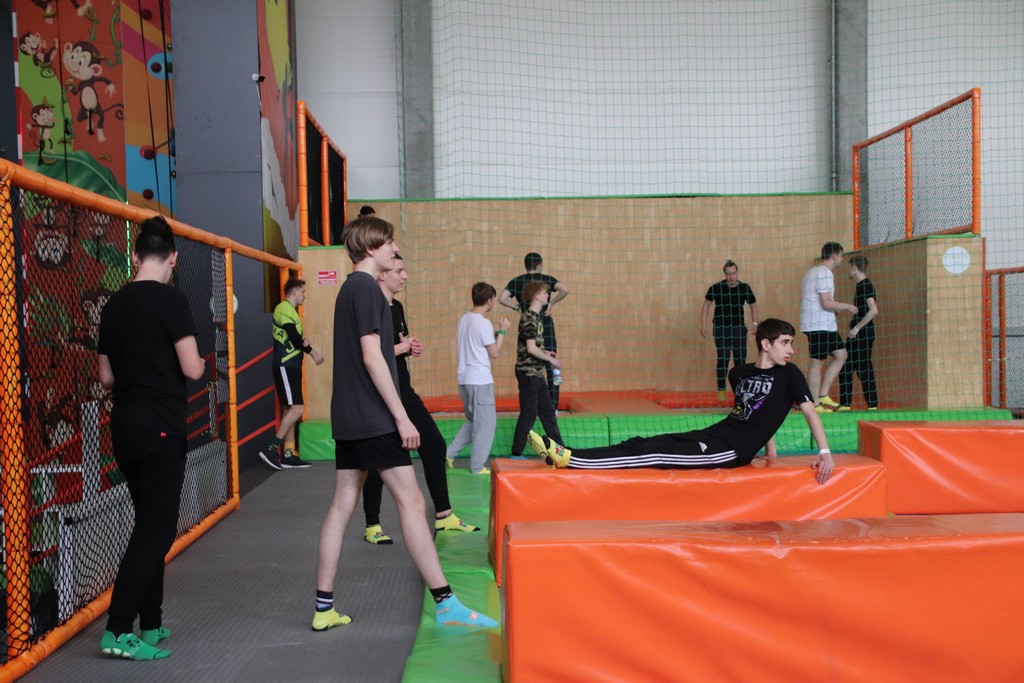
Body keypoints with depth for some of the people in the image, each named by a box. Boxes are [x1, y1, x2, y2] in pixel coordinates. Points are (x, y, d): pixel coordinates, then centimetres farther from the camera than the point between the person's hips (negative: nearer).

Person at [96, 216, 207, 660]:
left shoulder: (113, 305, 9)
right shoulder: (170, 300, -12)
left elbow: (106, 377, 14)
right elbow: (192, 370, -14)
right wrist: (201, 362, 7)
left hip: (125, 426, 7)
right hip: (161, 428, -7)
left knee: (149, 523, 15)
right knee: (156, 528, -2)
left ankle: (151, 625, 22)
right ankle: (118, 630, -3)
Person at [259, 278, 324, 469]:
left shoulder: (291, 311, 20)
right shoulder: (283, 309, -11)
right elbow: (294, 337, -17)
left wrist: (311, 352, -1)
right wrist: (312, 352, -3)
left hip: (292, 366, 10)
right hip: (285, 366, -10)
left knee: (290, 410, 9)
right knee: (296, 409, -14)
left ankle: (287, 456, 11)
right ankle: (271, 448, -12)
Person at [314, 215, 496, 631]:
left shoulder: (350, 288, 17)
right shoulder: (367, 288, -12)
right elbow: (371, 357, -18)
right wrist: (402, 417, -17)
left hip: (348, 418, 10)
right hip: (373, 419, -10)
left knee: (342, 505, 9)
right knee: (411, 502, -7)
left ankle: (324, 608, 15)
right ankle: (446, 604, -2)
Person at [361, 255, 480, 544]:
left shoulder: (397, 307, 13)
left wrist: (411, 347, 3)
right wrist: (402, 347, -15)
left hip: (404, 392, 9)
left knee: (434, 445, 8)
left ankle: (443, 516, 18)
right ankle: (372, 526, 16)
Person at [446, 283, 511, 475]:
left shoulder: (463, 319, 11)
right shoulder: (483, 323, -14)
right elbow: (494, 353, -10)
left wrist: (495, 333, 18)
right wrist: (502, 331, 0)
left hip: (465, 378, 8)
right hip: (480, 380, -8)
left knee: (473, 420, 21)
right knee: (486, 423, 2)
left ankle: (450, 453, 16)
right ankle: (478, 466, 6)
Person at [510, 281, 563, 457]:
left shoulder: (536, 317, 13)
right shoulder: (529, 318, -16)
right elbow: (531, 348, -21)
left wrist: (546, 353, 8)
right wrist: (551, 360, -12)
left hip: (536, 372, 10)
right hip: (528, 372, -10)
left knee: (547, 410, 15)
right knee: (529, 413, -4)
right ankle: (516, 453, 5)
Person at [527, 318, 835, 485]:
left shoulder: (789, 374, 0)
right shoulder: (739, 373, 13)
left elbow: (809, 411, 0)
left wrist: (825, 452, -7)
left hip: (733, 450, -6)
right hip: (715, 434, 6)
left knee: (656, 455, -19)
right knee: (644, 444, -9)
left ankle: (567, 458, -29)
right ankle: (564, 455, -17)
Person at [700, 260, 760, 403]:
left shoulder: (745, 287, 1)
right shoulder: (716, 288, -7)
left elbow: (753, 305, 13)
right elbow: (706, 305, 1)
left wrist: (755, 323, 4)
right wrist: (703, 325, -4)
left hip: (739, 327, 3)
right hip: (721, 328, -3)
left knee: (740, 359, 5)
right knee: (723, 359, -4)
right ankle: (721, 391, 4)